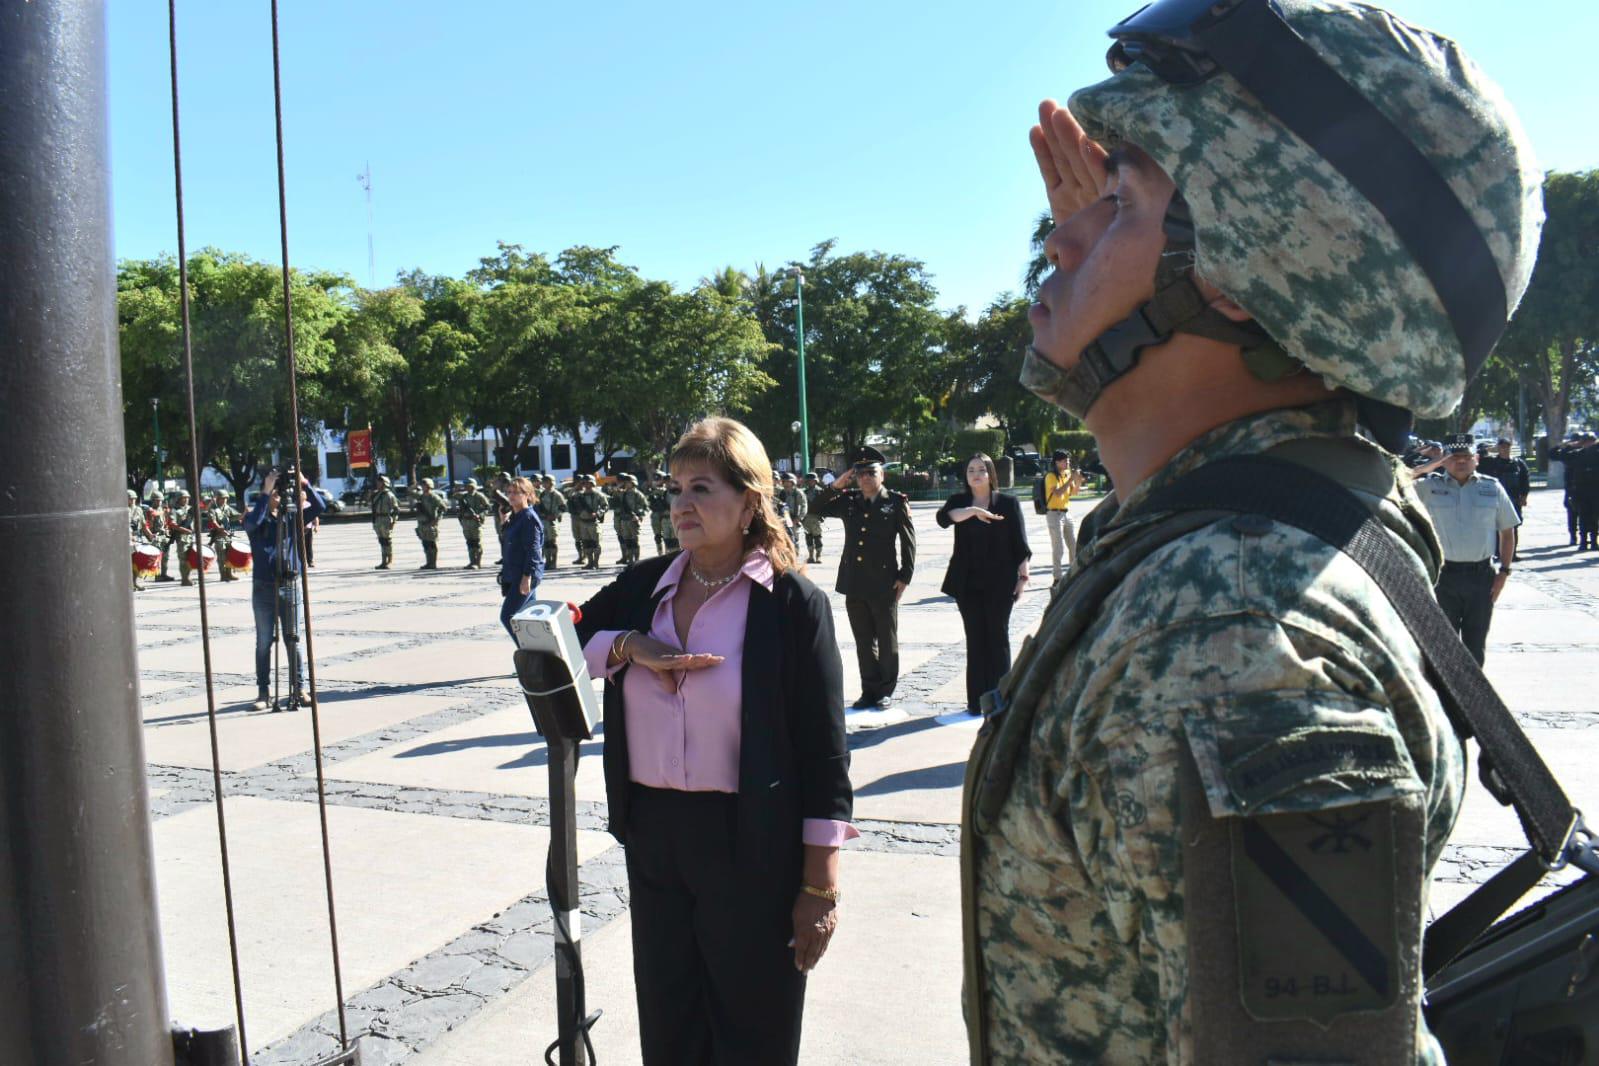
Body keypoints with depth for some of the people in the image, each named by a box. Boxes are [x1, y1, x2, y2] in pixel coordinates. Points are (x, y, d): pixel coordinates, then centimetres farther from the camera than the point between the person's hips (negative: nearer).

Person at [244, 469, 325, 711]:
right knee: (264, 643, 6)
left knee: (293, 641, 5)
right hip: (264, 588, -2)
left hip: (290, 586, 2)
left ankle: (299, 689, 10)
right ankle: (264, 692, 12)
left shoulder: (291, 517, 6)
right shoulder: (256, 520, -1)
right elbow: (252, 522, -24)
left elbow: (318, 508, -4)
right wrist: (266, 491, -25)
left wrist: (304, 485, -16)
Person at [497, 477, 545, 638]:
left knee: (507, 617, -10)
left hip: (525, 577, -9)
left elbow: (533, 550, -20)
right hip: (512, 575, 9)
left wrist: (527, 576, -23)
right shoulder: (514, 517, 14)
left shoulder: (529, 518, -14)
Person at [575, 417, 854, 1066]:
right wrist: (630, 646, -13)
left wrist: (819, 886, -11)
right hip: (651, 836, 5)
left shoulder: (793, 602, -10)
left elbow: (824, 750, -10)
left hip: (752, 848, -5)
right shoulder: (644, 586, 6)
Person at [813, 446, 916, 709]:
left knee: (887, 640, 7)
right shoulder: (849, 501, 8)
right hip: (854, 583, 4)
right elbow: (817, 509, 11)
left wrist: (904, 576, -7)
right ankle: (869, 689, 20)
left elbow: (908, 541, -3)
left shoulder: (896, 502, -3)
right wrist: (836, 486, -1)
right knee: (863, 640, 11)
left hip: (884, 584, -4)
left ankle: (886, 690, 18)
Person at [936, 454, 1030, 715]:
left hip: (999, 583, -2)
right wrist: (974, 511, -28)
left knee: (998, 638, 2)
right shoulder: (959, 502, 7)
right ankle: (977, 700, 9)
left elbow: (1020, 543, 1)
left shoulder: (1008, 502, 1)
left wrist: (1023, 576, -3)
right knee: (975, 639, 5)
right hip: (968, 583, 2)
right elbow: (944, 517, -16)